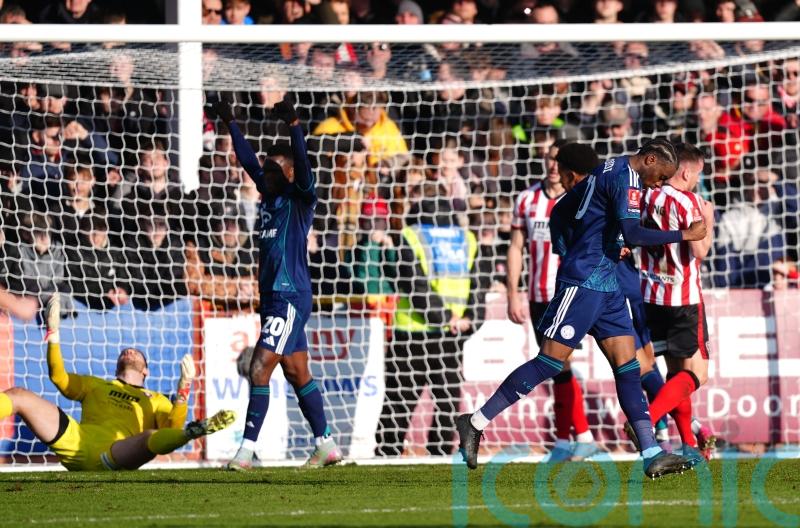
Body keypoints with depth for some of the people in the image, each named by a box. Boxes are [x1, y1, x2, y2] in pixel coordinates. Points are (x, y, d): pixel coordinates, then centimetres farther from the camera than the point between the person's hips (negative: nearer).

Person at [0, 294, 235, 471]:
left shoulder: (156, 401, 31)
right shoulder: (95, 385, 37)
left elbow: (173, 428, 11)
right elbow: (58, 376, 22)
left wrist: (184, 390, 0)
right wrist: (53, 333, 14)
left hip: (114, 456, -3)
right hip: (78, 440, 3)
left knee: (152, 438, -38)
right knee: (19, 395, -14)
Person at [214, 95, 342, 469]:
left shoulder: (299, 199, -7)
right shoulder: (268, 197, 13)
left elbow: (302, 165, -23)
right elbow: (248, 161, 23)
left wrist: (294, 124, -34)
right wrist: (231, 124, 26)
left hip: (290, 297, -9)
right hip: (273, 297, 9)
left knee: (260, 370, -14)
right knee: (297, 374, 12)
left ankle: (246, 451, -15)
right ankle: (326, 445, 18)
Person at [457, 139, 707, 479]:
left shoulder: (606, 172, 17)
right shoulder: (624, 179, -12)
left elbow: (560, 212, 23)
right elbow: (633, 234, -24)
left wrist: (566, 256, 21)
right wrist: (685, 235, -17)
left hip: (606, 285, 10)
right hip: (585, 282, -10)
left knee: (628, 367, 3)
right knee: (551, 361, -8)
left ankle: (651, 454, -1)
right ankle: (477, 422, -2)